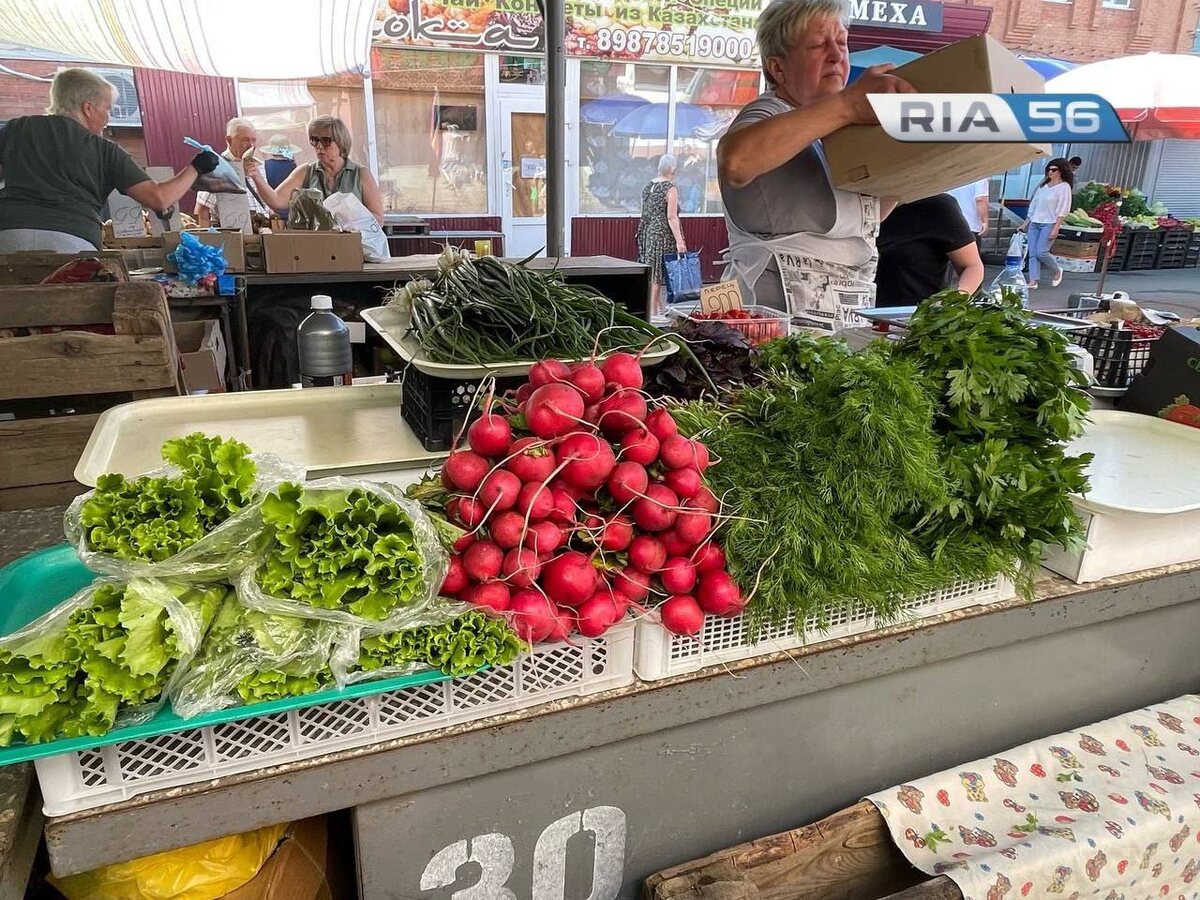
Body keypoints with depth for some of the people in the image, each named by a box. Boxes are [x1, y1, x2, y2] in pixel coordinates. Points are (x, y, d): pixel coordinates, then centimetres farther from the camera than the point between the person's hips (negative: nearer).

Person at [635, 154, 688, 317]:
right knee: (657, 273, -4)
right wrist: (679, 241, -16)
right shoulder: (670, 188, -12)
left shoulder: (648, 186, 10)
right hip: (663, 234, -8)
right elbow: (671, 217, -17)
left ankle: (656, 306, 20)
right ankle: (653, 310, -1)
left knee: (652, 272, 12)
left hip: (647, 231, 8)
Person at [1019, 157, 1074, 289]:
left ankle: (1056, 271, 11)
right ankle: (1033, 281, -2)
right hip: (1034, 223, 6)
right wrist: (1026, 222, 17)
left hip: (1049, 224, -6)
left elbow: (1062, 210, -9)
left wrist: (1056, 228, -17)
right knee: (1032, 253, -2)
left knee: (1041, 252, -15)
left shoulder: (1064, 187, -3)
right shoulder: (1043, 185, 16)